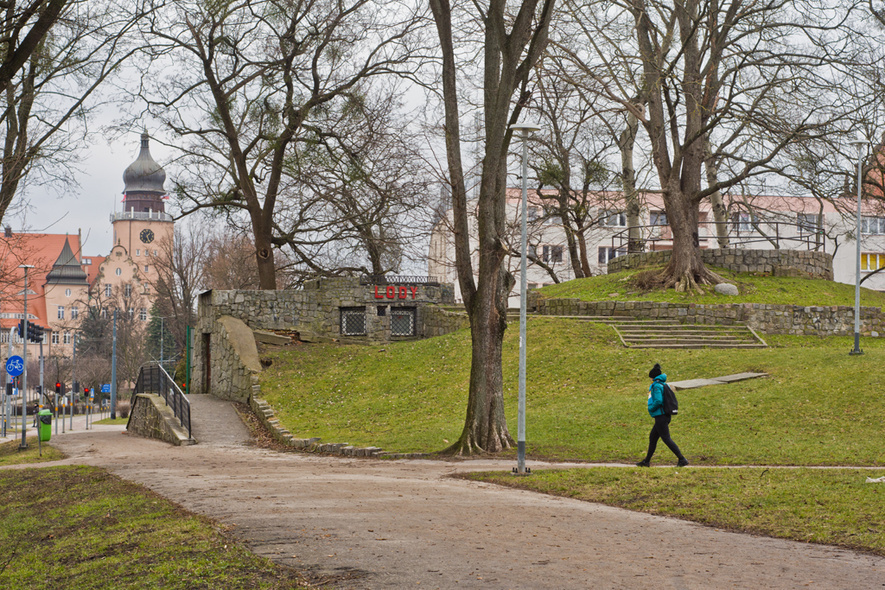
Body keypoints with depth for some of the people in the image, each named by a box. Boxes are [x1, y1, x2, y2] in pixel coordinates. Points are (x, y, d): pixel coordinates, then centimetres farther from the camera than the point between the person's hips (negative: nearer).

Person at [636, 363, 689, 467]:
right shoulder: (664, 385, 14)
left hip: (660, 416, -10)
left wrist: (651, 408, -8)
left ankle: (682, 459, -10)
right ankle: (646, 461, 23)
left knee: (666, 438, -7)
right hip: (665, 416, 10)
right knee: (652, 437, 16)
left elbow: (658, 401, -22)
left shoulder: (656, 386, -13)